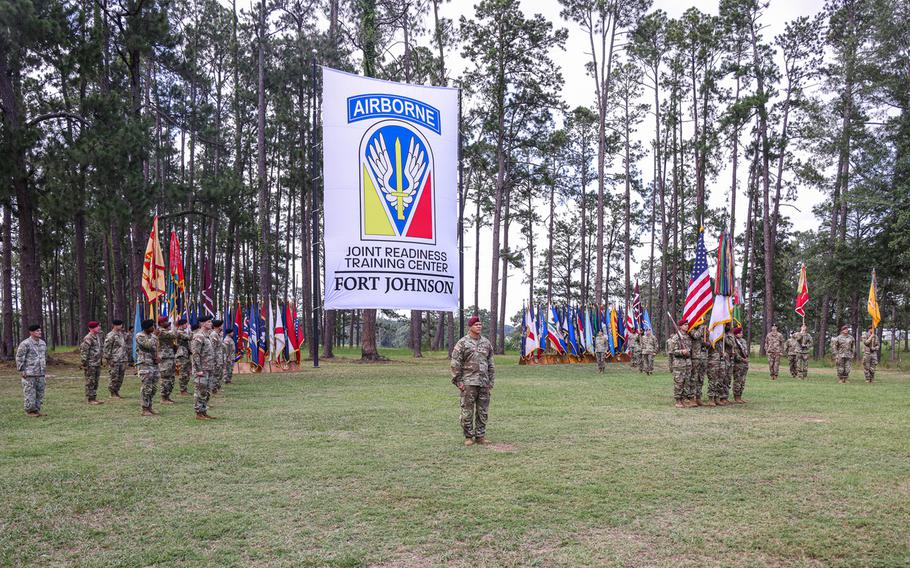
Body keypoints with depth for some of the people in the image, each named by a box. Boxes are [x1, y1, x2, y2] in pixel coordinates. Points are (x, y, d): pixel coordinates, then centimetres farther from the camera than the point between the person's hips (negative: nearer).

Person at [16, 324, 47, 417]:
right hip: (29, 374, -7)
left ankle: (37, 409, 17)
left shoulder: (43, 343, 12)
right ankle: (29, 411, 5)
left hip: (40, 373, 7)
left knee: (40, 392, 8)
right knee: (30, 393, -3)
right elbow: (19, 357, -9)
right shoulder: (25, 344, -10)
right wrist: (21, 370, -10)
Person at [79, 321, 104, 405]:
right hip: (90, 365, -9)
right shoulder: (88, 338, -16)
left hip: (97, 364, 9)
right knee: (90, 382, -3)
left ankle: (94, 398, 20)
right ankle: (89, 399, 2)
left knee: (95, 382, 13)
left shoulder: (97, 337, 14)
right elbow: (83, 351, -18)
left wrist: (100, 362, 22)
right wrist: (83, 363, -19)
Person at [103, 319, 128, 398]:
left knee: (120, 377, 11)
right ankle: (112, 393, 4)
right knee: (113, 377, -3)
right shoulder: (110, 336, -10)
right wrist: (109, 359, -15)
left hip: (122, 360, 8)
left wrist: (126, 358, 18)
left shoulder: (121, 334, 15)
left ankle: (116, 392, 20)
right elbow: (107, 349, -12)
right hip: (114, 361, -8)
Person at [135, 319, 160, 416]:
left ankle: (149, 407, 19)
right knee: (146, 388, -7)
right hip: (145, 365, -7)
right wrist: (155, 336, -12)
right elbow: (148, 345, -23)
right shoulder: (140, 336, -8)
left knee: (153, 388, 10)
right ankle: (145, 409, -1)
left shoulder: (153, 336, 14)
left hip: (154, 364, 7)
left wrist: (157, 358, -1)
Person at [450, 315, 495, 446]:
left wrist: (491, 381, 12)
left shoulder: (486, 343, 12)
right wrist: (458, 381, -9)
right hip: (468, 383, -4)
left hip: (484, 383, 5)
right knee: (467, 411, -1)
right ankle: (468, 437, 9)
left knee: (483, 411, 7)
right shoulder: (462, 343, -3)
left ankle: (480, 436, 17)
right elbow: (455, 364, -5)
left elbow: (491, 364, 17)